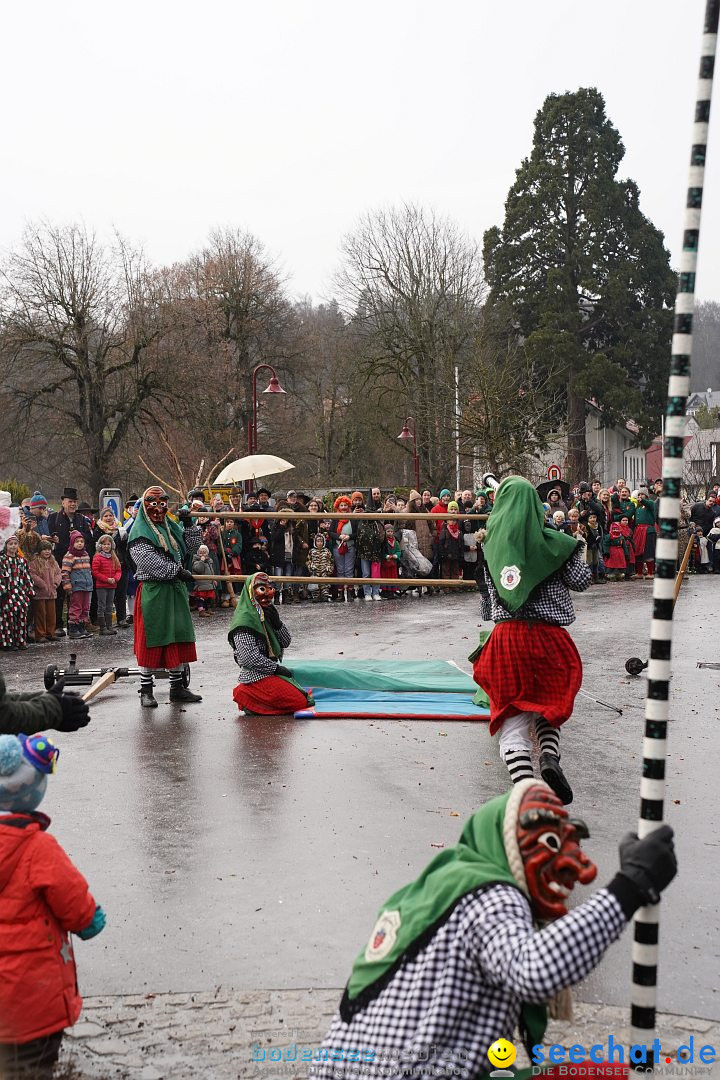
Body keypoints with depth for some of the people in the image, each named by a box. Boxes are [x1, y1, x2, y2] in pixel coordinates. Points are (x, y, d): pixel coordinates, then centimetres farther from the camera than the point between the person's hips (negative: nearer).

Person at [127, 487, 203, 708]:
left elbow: (192, 547, 16)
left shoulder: (172, 527, 15)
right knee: (151, 640, -2)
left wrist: (188, 524, 3)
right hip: (152, 591, -6)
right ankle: (146, 691, 6)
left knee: (178, 638, 9)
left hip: (176, 590, 6)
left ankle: (177, 687, 18)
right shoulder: (140, 532, -6)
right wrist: (177, 571, -21)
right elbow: (150, 562, -18)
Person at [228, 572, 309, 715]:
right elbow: (248, 657, -22)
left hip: (271, 672, 9)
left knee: (302, 695, 13)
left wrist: (277, 623, -8)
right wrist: (276, 668, -15)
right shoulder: (245, 618, -15)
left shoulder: (269, 612, 13)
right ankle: (249, 699, -5)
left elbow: (286, 642, 10)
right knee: (299, 702, -14)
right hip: (256, 676, -9)